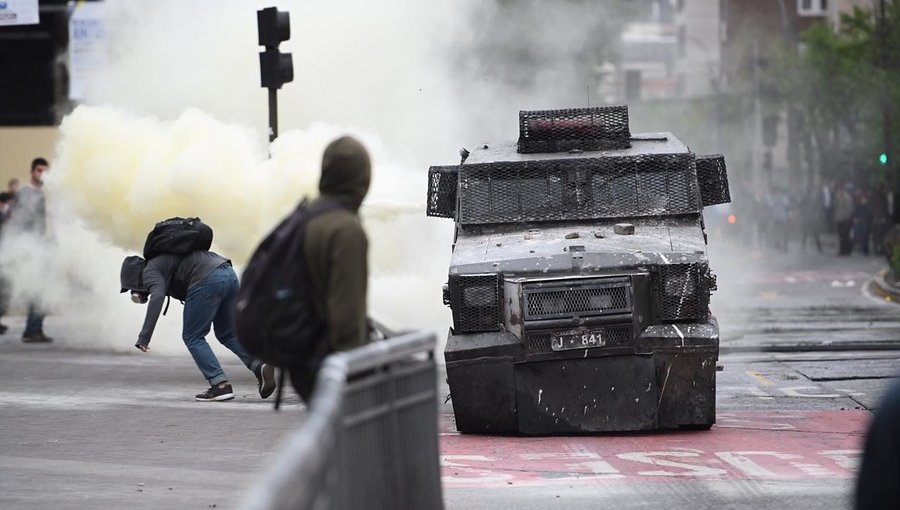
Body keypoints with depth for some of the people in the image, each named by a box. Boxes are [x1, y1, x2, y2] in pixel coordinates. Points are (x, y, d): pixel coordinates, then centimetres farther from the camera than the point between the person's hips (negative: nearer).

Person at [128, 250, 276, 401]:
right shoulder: (163, 260, 32)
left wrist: (144, 337, -16)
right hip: (229, 274, 9)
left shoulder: (150, 271, 5)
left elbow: (157, 297, -13)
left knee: (192, 337, 5)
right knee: (227, 334, 18)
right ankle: (259, 365, -2)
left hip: (208, 280, -9)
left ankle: (221, 385, -3)